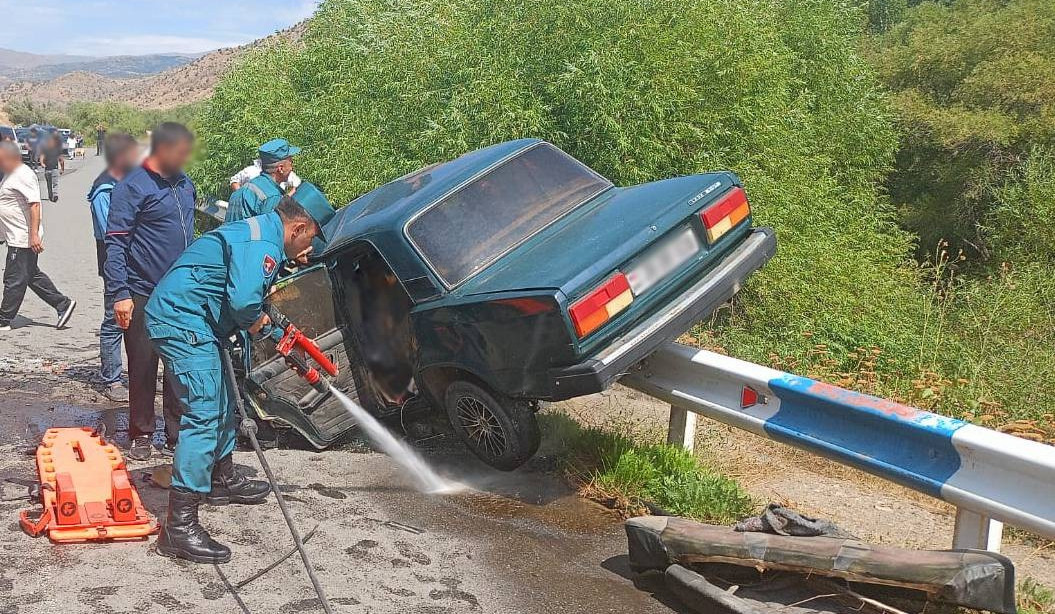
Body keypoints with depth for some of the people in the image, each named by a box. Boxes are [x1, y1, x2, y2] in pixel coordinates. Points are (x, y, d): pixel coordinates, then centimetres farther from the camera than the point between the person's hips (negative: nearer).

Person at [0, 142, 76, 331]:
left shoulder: (24, 175, -17)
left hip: (23, 239, -11)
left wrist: (34, 235, -28)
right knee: (32, 276, 15)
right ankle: (63, 303, 19)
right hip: (16, 237, 11)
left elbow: (34, 204, -24)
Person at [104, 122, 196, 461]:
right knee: (143, 366, 3)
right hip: (143, 295, -6)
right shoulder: (133, 187, -10)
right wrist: (120, 294, -19)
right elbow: (115, 243, -13)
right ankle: (141, 434, 16)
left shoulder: (185, 184, 11)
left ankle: (177, 434, 18)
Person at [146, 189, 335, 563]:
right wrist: (257, 322, -11)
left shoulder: (259, 231, 16)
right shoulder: (263, 244, -18)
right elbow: (243, 300, -32)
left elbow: (255, 287, 26)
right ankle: (180, 527, -19)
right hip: (183, 321, -11)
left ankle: (223, 480, 43)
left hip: (182, 319, 11)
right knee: (203, 414, -17)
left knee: (223, 403, 24)